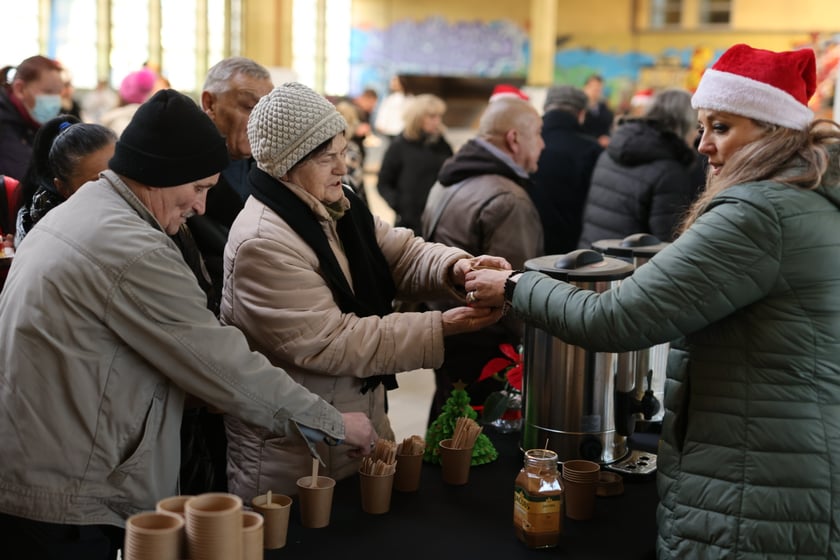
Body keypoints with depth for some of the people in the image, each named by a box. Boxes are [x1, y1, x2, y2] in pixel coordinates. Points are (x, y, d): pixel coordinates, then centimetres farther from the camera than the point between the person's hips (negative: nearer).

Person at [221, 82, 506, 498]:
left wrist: (453, 267, -20)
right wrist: (442, 328, -25)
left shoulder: (338, 208, 4)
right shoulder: (262, 244, -24)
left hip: (363, 414, 8)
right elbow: (328, 343, -26)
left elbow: (401, 254, 4)